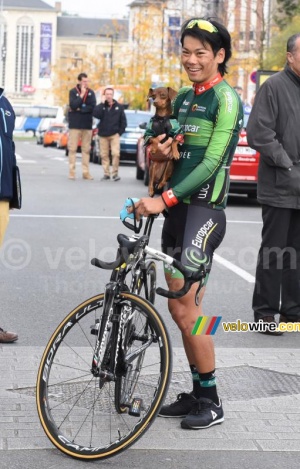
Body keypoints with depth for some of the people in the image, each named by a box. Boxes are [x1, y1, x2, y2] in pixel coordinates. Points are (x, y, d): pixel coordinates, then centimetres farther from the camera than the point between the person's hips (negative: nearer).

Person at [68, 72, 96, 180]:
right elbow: (73, 105, -14)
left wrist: (79, 109, -9)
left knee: (86, 149, 3)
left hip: (87, 125, 2)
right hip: (74, 125, -2)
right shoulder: (73, 92, 1)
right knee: (72, 148, -2)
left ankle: (86, 172, 5)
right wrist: (82, 95, -14)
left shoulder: (91, 92, 7)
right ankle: (72, 172, 0)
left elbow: (92, 107, -6)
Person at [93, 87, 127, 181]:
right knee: (104, 155, 2)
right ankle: (106, 173, 11)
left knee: (116, 153, -14)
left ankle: (115, 173, -3)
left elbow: (123, 121, 6)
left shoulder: (119, 107, 4)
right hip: (103, 135, 2)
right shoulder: (101, 106, 5)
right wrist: (102, 103, -14)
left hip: (114, 134, -1)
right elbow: (96, 114, -14)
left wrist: (120, 132, -1)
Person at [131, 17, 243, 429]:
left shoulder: (225, 98, -10)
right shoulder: (183, 98, 14)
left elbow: (212, 163, -19)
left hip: (204, 209, -8)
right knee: (178, 307, 10)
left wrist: (163, 199, -25)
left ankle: (211, 402, 3)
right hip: (177, 208, 8)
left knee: (186, 310, -10)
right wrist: (159, 153, -2)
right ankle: (196, 393, 21)